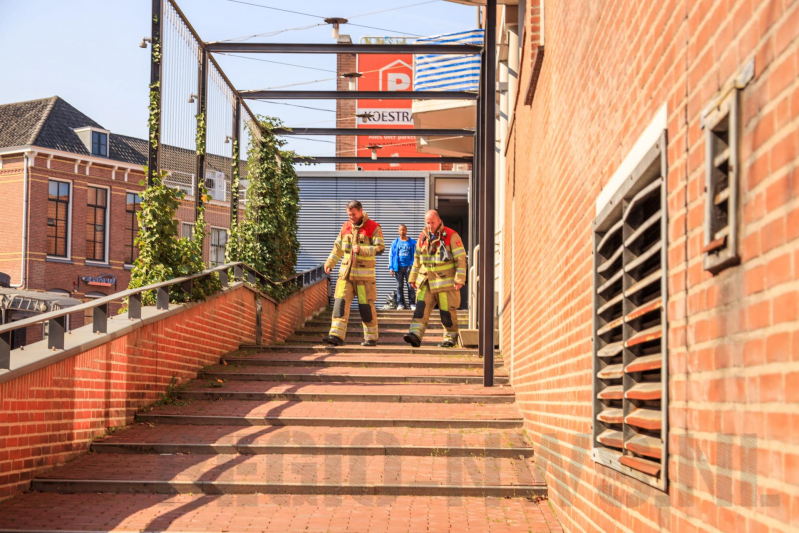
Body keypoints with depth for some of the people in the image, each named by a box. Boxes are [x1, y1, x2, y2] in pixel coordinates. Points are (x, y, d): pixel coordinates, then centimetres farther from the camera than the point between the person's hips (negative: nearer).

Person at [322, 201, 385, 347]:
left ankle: (371, 338, 12)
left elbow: (380, 248, -11)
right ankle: (336, 336, -13)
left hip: (364, 274, -4)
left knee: (366, 306, 1)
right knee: (340, 302, -8)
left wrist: (362, 250, -23)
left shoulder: (373, 227, -3)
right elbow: (338, 247, 20)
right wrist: (329, 262, 8)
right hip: (346, 273, 4)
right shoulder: (345, 227, 12)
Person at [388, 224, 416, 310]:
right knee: (399, 286, 5)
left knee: (410, 285, -5)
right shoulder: (395, 242, 8)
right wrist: (391, 267, 0)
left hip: (409, 266, -2)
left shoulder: (412, 242, 5)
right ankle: (400, 304, 10)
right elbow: (391, 255, 7)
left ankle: (412, 303, -1)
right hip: (398, 267, 2)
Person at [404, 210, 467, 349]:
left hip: (445, 280, -5)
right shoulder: (423, 236, 10)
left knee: (447, 311, 1)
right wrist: (413, 277, 17)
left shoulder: (451, 236, -7)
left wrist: (459, 280, -14)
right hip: (426, 280, 5)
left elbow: (460, 259, -8)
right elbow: (417, 259, 19)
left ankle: (451, 337, 16)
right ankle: (416, 334, -18)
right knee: (421, 307, -9)